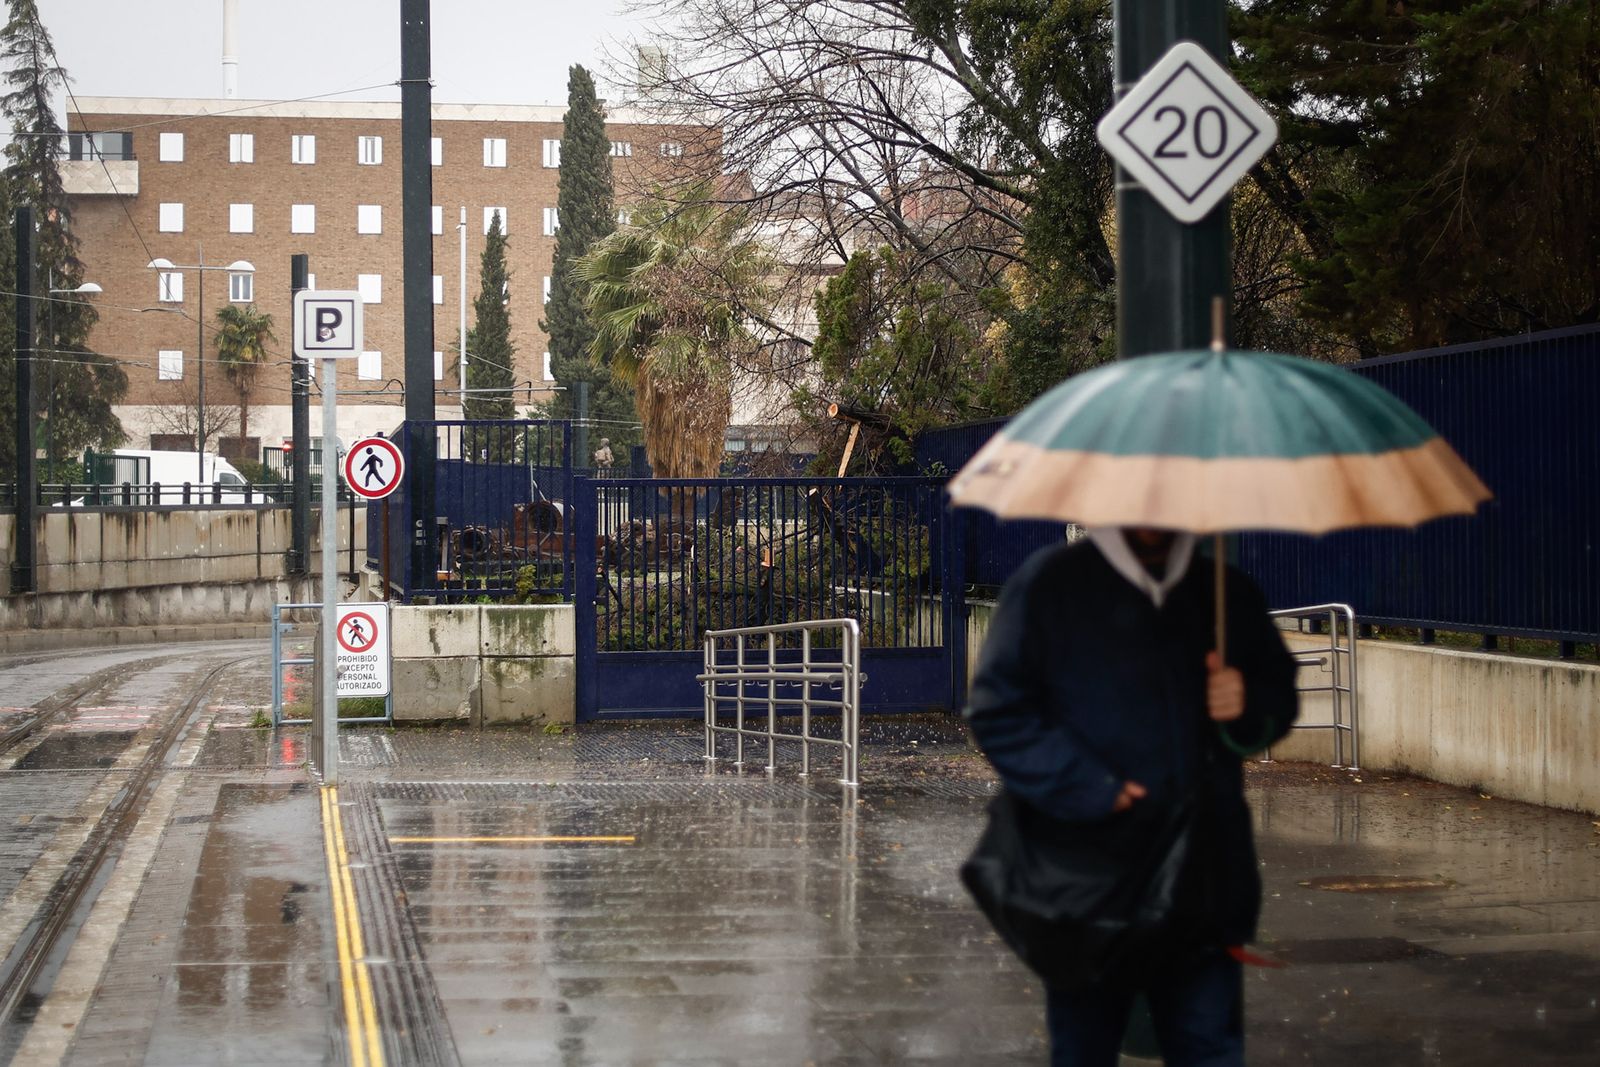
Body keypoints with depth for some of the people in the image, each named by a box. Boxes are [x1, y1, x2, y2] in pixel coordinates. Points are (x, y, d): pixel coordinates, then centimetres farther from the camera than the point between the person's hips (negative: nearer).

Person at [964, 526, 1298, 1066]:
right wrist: (1086, 789, -15)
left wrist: (1248, 707, -5)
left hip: (1200, 880, 3)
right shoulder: (1049, 584, -3)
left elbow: (1282, 695, 20)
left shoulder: (1226, 593, 11)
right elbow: (997, 711, -6)